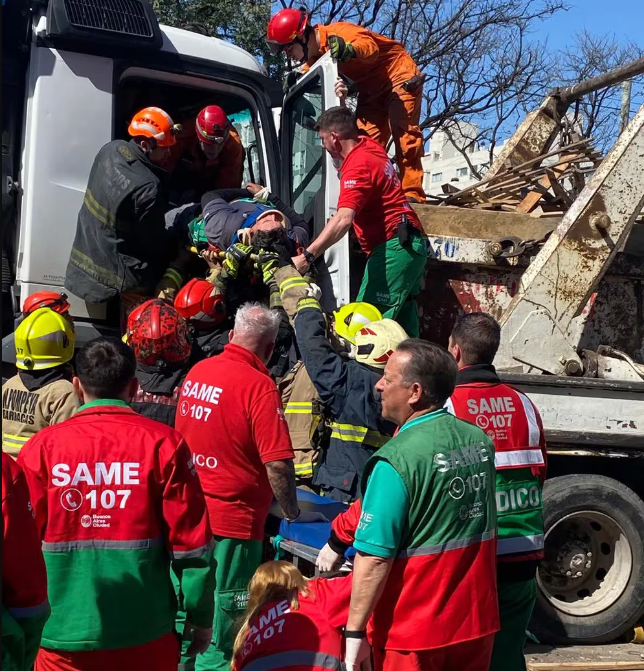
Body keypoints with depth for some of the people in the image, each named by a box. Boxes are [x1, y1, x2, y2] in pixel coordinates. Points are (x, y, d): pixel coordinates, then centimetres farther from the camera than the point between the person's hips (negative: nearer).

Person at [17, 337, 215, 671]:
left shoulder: (41, 448, -6)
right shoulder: (163, 443, -9)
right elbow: (191, 543, -8)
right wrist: (201, 616, 5)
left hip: (67, 635, 1)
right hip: (146, 636, 0)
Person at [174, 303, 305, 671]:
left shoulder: (196, 372, 3)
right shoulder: (259, 386, -18)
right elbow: (277, 464, -20)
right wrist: (293, 512, -4)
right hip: (232, 521, -7)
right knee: (222, 627, 6)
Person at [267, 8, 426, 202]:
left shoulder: (339, 33, -29)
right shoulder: (316, 54, -2)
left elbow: (371, 47, -44)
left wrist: (350, 49, -66)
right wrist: (296, 77, -13)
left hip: (399, 76, -9)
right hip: (372, 89, 9)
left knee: (404, 134, -15)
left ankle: (412, 195, -18)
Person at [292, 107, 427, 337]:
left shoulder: (357, 166, -17)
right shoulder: (371, 146, 11)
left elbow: (343, 219, -32)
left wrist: (307, 256, -37)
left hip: (393, 246, -11)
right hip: (410, 243, 11)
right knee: (402, 320, 14)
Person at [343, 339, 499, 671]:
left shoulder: (397, 460, -21)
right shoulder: (480, 441, -1)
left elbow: (375, 558, -22)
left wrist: (354, 633, -14)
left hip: (413, 634, -6)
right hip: (477, 622, 6)